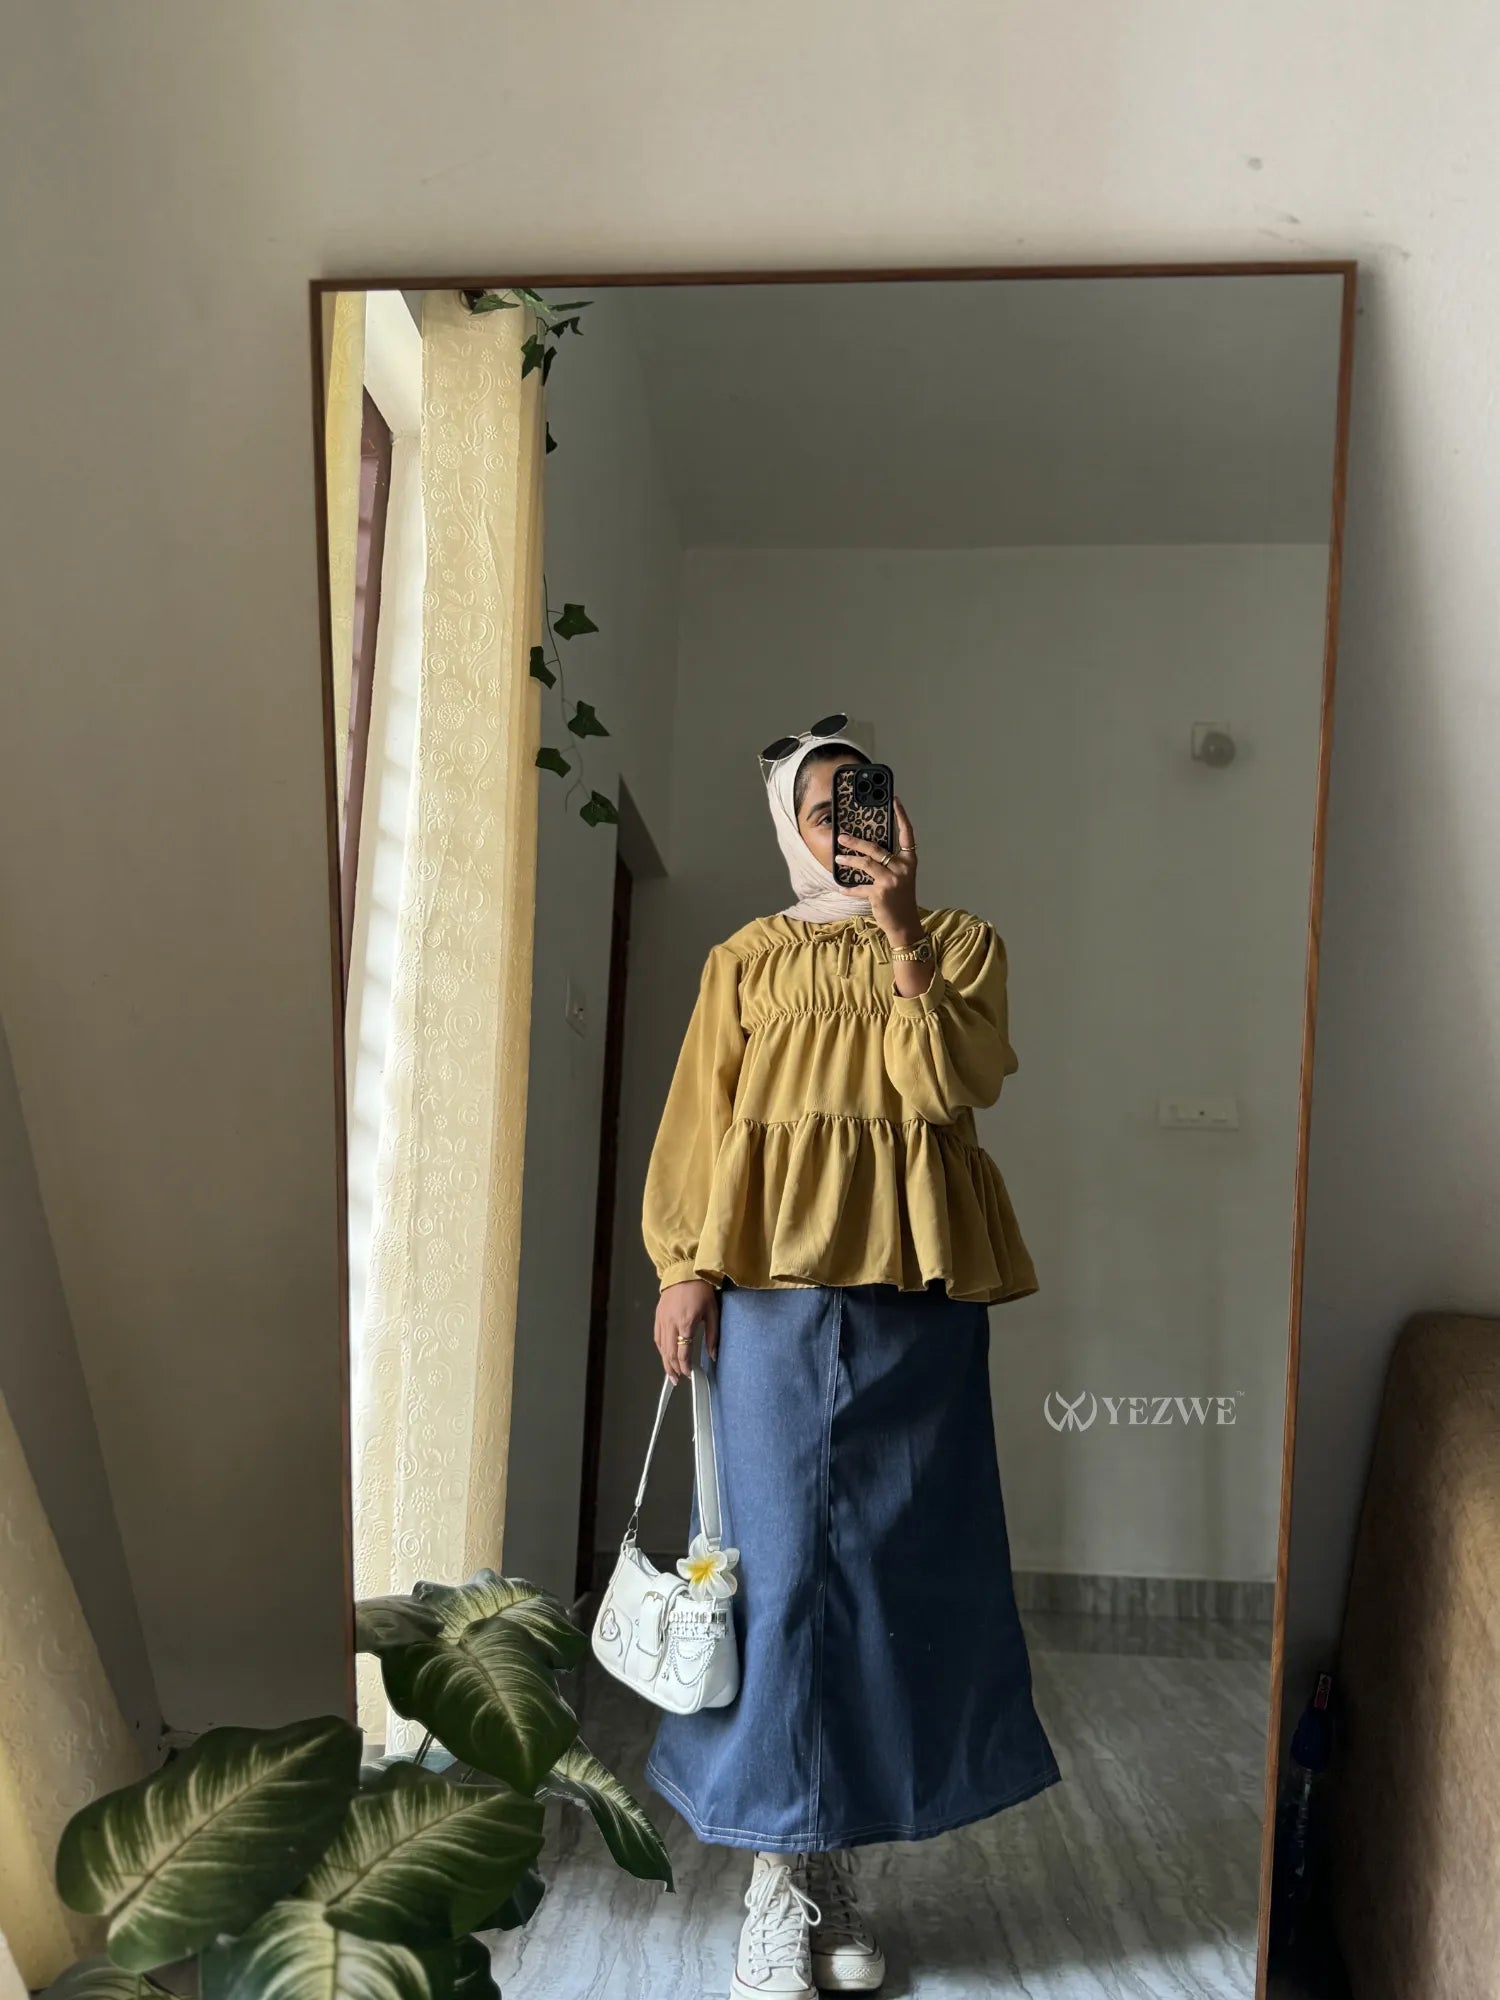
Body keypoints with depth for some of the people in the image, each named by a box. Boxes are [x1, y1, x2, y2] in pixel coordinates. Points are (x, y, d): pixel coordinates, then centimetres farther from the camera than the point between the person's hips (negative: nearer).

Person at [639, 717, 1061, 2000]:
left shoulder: (960, 941, 11)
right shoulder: (745, 961, 12)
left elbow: (951, 1084, -6)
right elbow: (698, 1124, 6)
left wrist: (902, 935, -13)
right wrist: (684, 1267, -5)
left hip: (915, 1282, 1)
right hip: (772, 1279, 0)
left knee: (894, 1556, 5)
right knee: (779, 1554, 0)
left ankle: (838, 1860, 21)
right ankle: (780, 1881, 13)